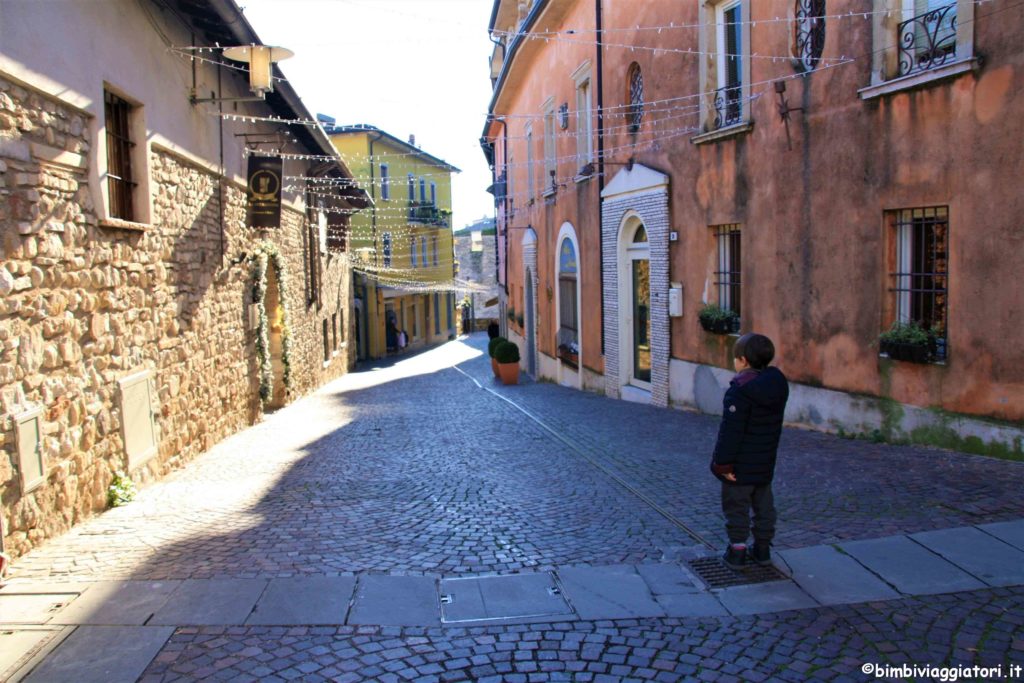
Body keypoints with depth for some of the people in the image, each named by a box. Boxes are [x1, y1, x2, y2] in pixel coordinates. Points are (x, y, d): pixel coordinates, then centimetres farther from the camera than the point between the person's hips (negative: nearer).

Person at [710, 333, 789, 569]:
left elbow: (731, 431, -24)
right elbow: (774, 425, 11)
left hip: (741, 465, -8)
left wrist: (723, 463, -18)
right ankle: (762, 549, 28)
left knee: (736, 507, 5)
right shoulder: (777, 384, 2)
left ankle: (737, 552, 11)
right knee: (764, 505, 17)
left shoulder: (740, 390, -23)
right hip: (766, 462, 8)